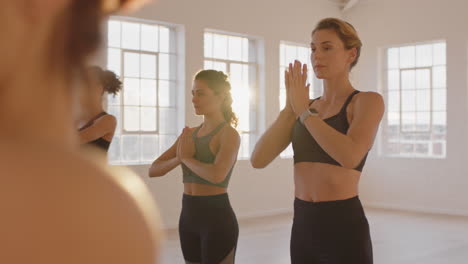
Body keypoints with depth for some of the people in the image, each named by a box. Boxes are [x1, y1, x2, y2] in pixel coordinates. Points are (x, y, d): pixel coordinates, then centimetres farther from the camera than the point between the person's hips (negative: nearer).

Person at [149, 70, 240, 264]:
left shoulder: (229, 134, -10)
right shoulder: (189, 134, 10)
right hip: (188, 217, 7)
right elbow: (153, 170, 7)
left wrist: (186, 158, -12)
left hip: (217, 219, -7)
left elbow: (217, 175, -28)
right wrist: (179, 158, -13)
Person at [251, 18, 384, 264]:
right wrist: (291, 108, -8)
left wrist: (304, 111, -15)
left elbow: (350, 157, -25)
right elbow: (258, 160, 1)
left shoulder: (368, 101, -5)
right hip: (303, 227, 6)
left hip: (343, 228, -6)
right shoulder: (304, 109, 12)